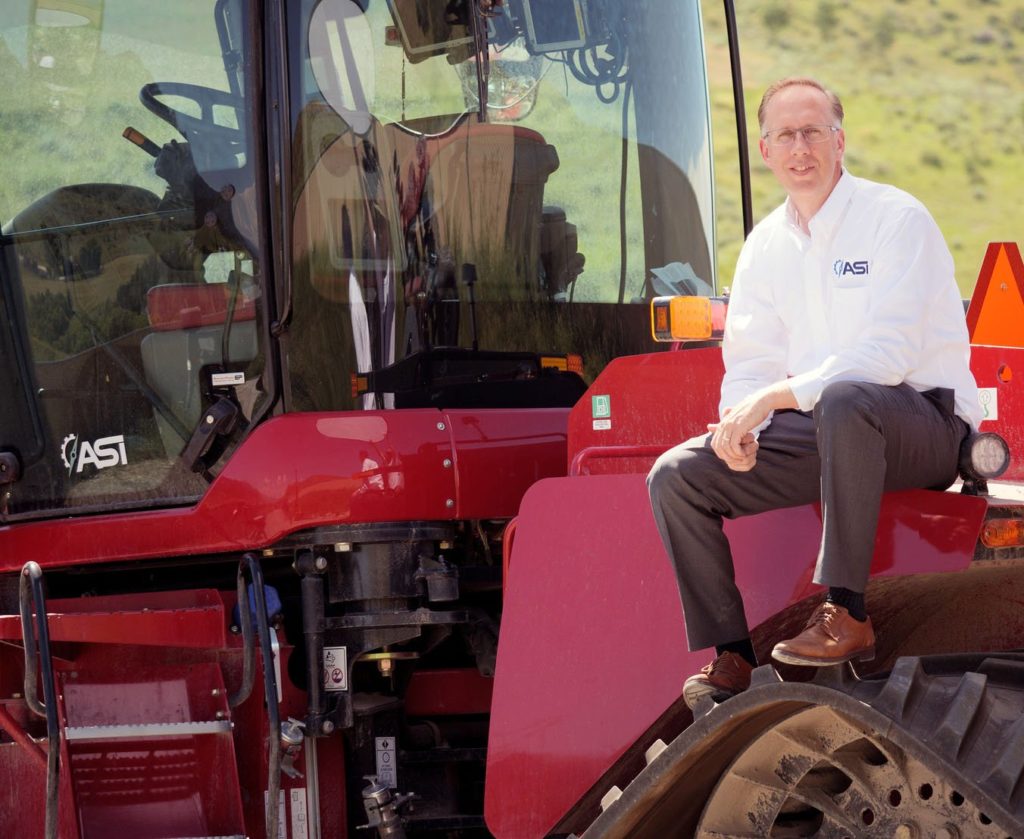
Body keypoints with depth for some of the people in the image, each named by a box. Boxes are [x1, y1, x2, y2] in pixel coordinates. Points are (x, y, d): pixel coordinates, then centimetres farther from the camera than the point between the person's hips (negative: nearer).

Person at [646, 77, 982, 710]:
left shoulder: (896, 219, -10)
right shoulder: (767, 244, 12)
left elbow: (888, 355, -21)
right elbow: (750, 364, 13)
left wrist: (775, 396, -26)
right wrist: (740, 425, -12)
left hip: (924, 425, -7)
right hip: (819, 430, 7)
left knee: (845, 399, -42)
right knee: (678, 475, -10)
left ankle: (846, 613, -38)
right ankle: (730, 657, -11)